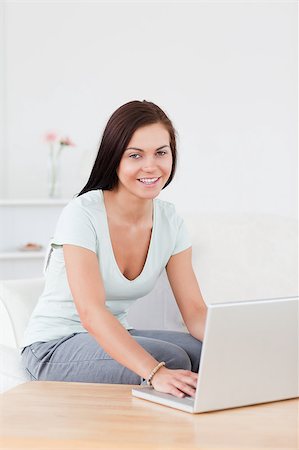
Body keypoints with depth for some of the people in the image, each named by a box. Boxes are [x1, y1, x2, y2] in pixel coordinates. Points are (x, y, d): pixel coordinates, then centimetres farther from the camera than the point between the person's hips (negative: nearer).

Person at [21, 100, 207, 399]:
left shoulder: (169, 220, -2)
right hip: (54, 347, -6)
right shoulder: (82, 214, -21)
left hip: (115, 337, 6)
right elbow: (91, 313, -33)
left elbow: (195, 310, -6)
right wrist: (156, 373, -47)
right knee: (172, 359, -30)